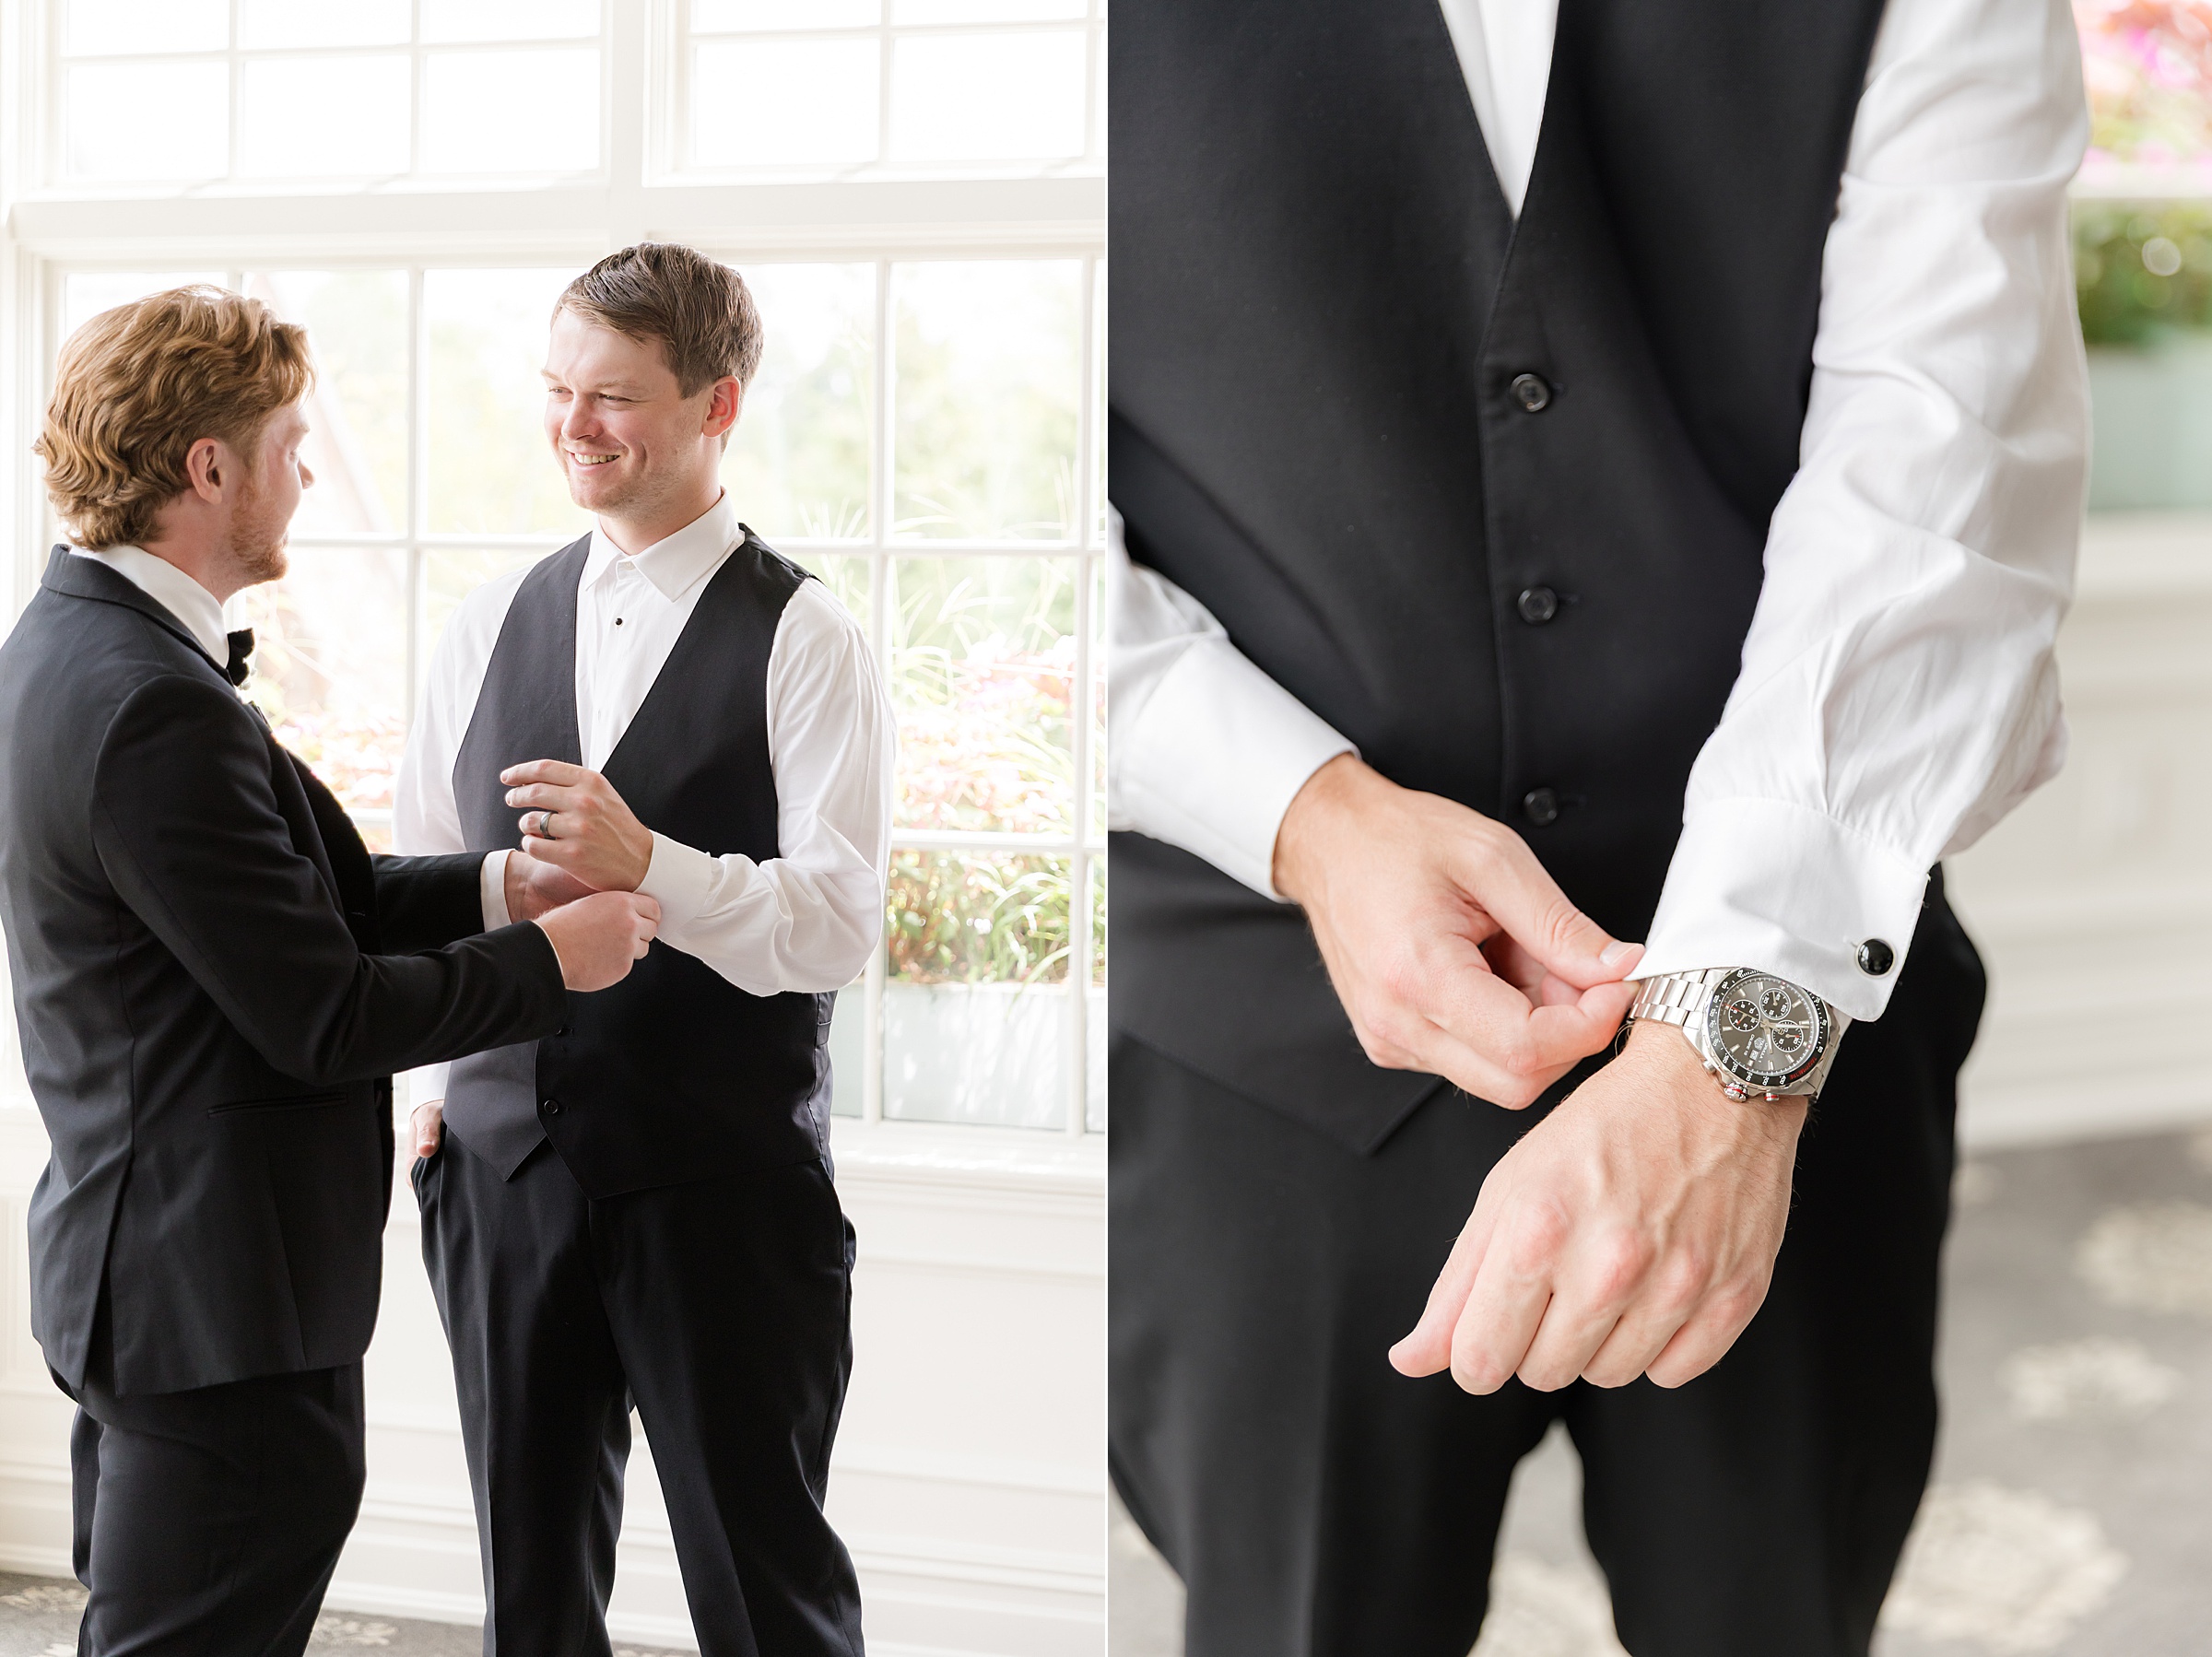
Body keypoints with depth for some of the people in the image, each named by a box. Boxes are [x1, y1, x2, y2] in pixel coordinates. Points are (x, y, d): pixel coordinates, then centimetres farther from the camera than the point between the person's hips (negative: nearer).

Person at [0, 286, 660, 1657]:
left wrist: (492, 886, 8)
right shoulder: (158, 709, -23)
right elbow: (324, 1018, -20)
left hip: (128, 1272, 10)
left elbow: (289, 904, 12)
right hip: (222, 1300, -10)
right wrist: (550, 959, -8)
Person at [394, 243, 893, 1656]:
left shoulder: (806, 641, -6)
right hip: (506, 1158, 5)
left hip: (725, 1183, -5)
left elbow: (840, 922, -16)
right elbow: (420, 882, 17)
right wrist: (428, 1077, 7)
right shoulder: (492, 625, 10)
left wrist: (648, 865, -30)